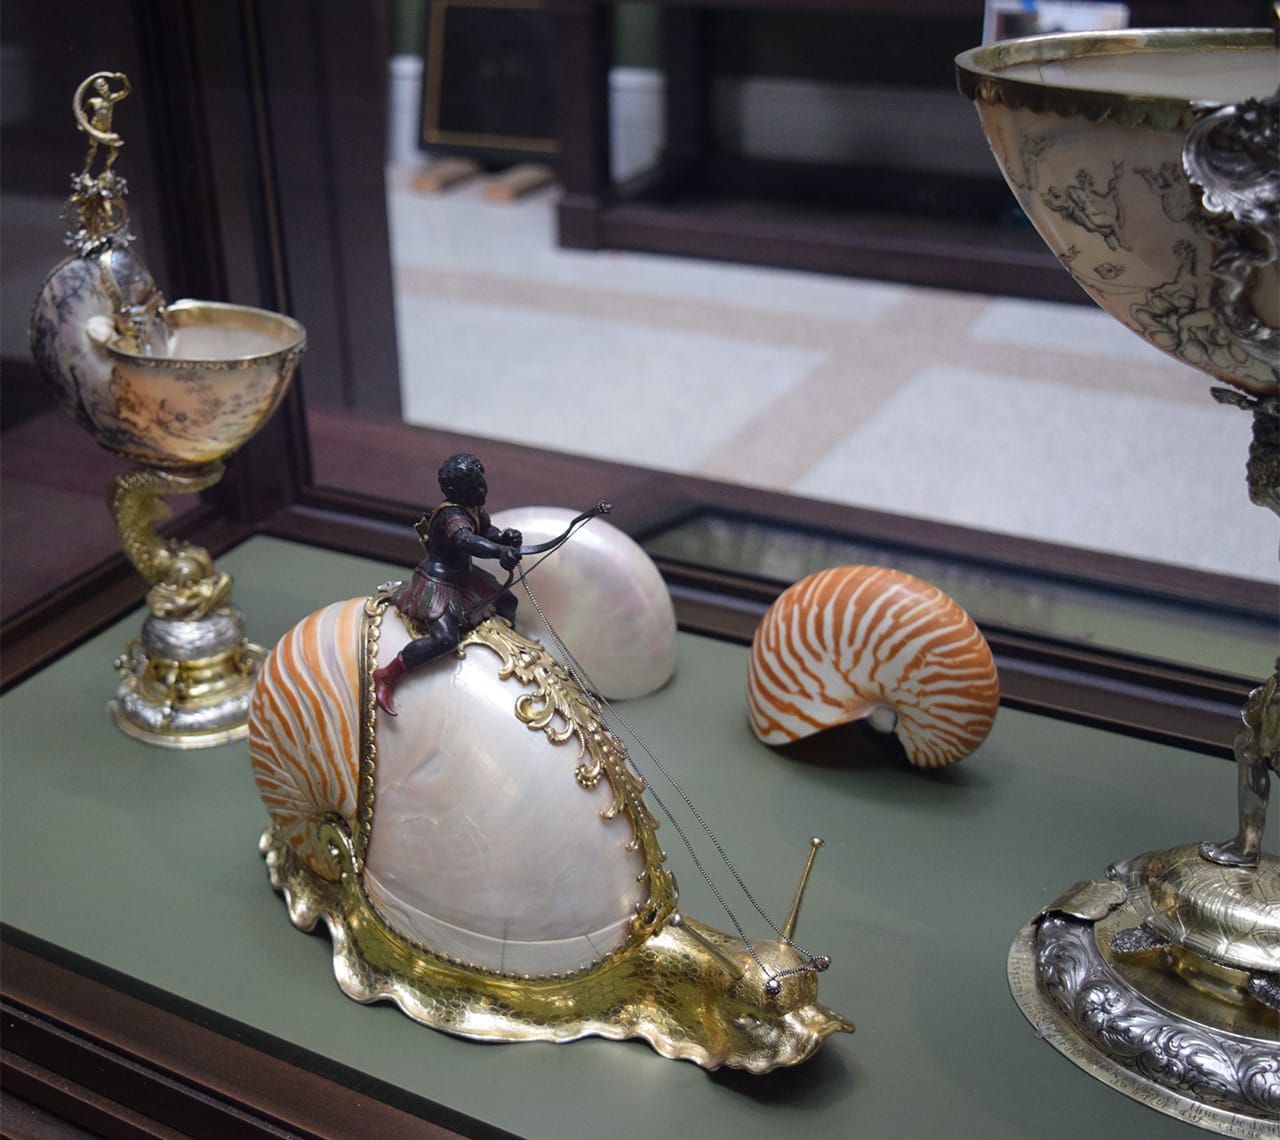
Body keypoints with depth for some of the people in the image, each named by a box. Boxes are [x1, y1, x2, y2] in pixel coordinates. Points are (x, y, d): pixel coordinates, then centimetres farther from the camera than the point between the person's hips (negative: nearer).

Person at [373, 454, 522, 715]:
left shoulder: (473, 508, -1)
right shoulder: (451, 514, -29)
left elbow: (486, 530, 11)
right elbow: (466, 540, -48)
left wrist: (505, 536, -13)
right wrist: (501, 551, -64)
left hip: (462, 577, 10)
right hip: (438, 584, -10)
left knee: (507, 603, 16)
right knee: (445, 638, -26)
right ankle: (387, 677, -17)